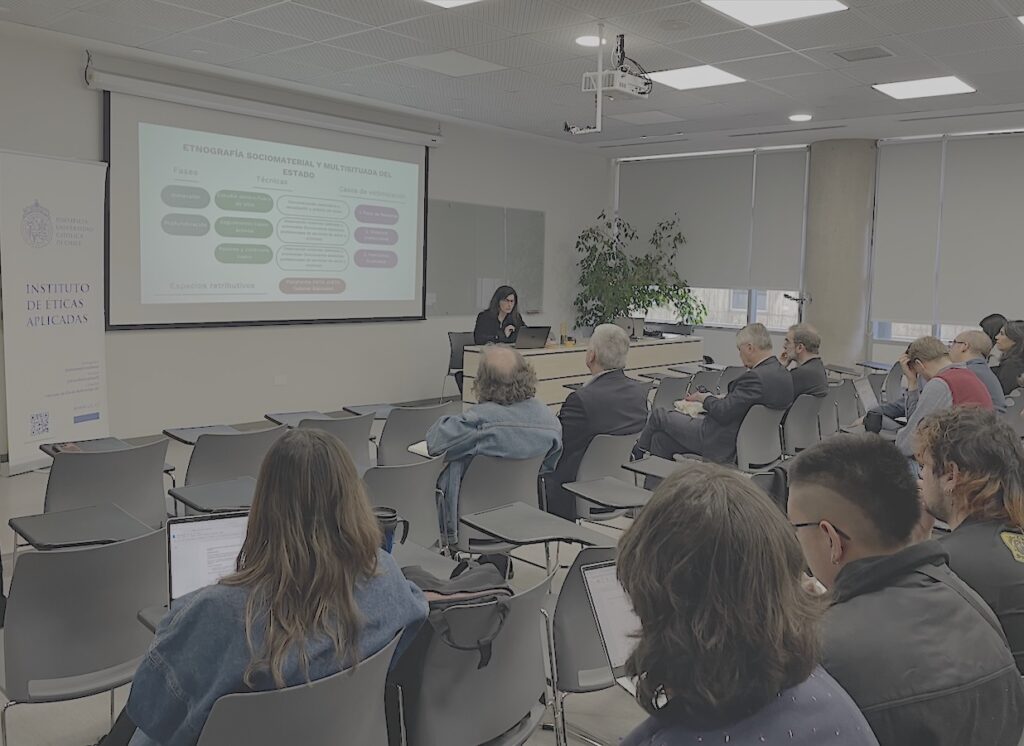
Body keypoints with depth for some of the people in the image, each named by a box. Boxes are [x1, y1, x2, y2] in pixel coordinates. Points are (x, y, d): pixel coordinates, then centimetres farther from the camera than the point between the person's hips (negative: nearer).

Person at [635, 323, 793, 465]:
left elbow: (723, 413, -25)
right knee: (661, 438, 15)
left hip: (722, 444, -9)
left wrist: (705, 398, -7)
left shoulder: (756, 377, -27)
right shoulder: (784, 375, 3)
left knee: (658, 415, 8)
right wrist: (725, 398, 5)